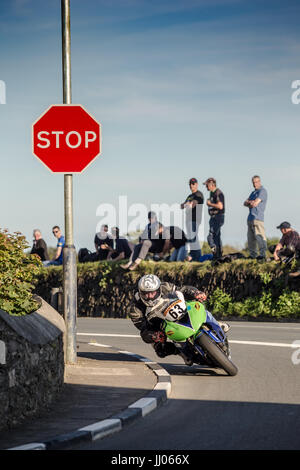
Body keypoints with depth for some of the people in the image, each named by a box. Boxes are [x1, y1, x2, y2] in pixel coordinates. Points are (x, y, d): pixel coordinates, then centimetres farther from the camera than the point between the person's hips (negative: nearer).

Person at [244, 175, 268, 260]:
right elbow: (245, 203, 18)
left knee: (259, 237, -16)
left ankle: (262, 254, -21)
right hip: (250, 217, 9)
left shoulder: (262, 191, -4)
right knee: (251, 238, 9)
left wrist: (249, 203, 7)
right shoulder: (253, 192, 25)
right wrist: (251, 203, -3)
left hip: (258, 217, -9)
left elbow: (255, 203, -13)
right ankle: (253, 255, 14)